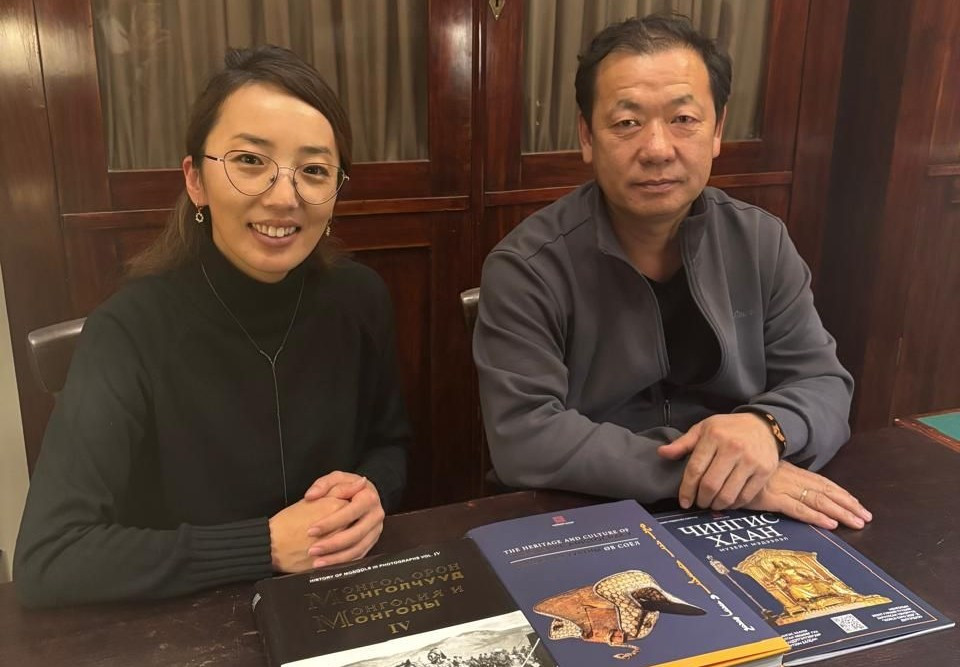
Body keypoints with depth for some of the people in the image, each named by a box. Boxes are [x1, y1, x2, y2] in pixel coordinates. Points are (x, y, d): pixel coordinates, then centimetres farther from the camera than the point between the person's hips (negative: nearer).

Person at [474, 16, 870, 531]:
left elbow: (823, 383, 2)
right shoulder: (526, 268, -15)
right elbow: (524, 439, -22)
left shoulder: (762, 243, -1)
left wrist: (767, 428, -21)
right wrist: (697, 472, -25)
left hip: (738, 522, 5)